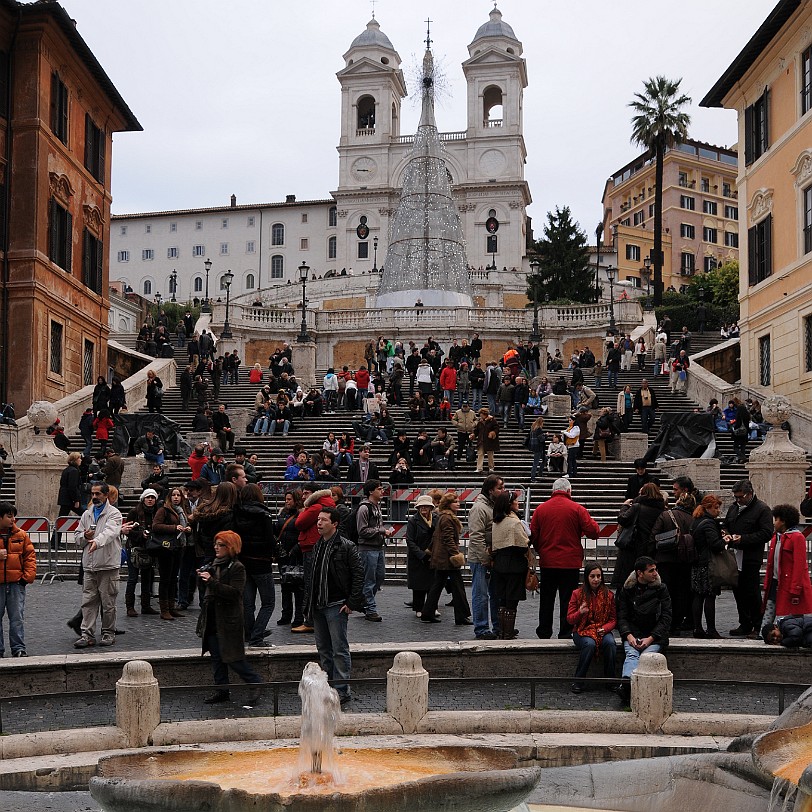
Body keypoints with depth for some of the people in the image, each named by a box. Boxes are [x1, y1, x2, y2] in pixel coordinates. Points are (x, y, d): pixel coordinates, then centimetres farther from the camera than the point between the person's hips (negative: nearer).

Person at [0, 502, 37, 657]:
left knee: (17, 618, -1)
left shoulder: (21, 535, 6)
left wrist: (28, 576, -2)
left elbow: (30, 556, 8)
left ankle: (18, 649, 4)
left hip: (16, 582, 1)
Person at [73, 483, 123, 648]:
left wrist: (97, 541, -43)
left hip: (108, 565, -5)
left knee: (108, 602, 3)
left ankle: (108, 633, 14)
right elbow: (77, 537, 19)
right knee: (88, 601, 4)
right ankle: (88, 635, 6)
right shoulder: (87, 514, 16)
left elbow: (110, 532, -23)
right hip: (89, 566, 5)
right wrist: (85, 536, -4)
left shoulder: (114, 513, -4)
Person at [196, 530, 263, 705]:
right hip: (213, 619, 8)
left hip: (228, 620, -8)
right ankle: (222, 690, 19)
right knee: (216, 657, 11)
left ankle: (255, 685, 8)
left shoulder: (237, 568, -13)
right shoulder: (215, 564, 12)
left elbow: (235, 593, -24)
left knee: (233, 657, -5)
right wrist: (202, 577, 3)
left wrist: (211, 581, -29)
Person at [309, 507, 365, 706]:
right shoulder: (318, 546, 12)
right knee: (323, 649, 14)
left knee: (339, 649, -4)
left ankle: (342, 690, 1)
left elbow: (359, 574, -12)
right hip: (318, 606, 8)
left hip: (337, 606, -8)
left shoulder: (346, 547, -11)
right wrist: (311, 603, 15)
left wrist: (352, 602, -14)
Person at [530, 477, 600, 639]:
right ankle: (565, 634, 6)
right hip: (570, 563, -3)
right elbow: (593, 532, -8)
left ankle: (544, 633, 24)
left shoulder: (540, 509, 0)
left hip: (547, 562, 3)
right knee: (567, 600, 4)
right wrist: (592, 523, 13)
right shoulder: (577, 509, -8)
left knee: (546, 600, 15)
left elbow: (533, 535, 3)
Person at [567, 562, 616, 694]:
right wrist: (580, 612, -20)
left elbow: (613, 619, 9)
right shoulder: (577, 594, 1)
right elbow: (569, 619, 2)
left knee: (610, 643, -32)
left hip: (602, 630, 2)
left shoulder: (608, 595, 6)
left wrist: (605, 628, -12)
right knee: (589, 644, -35)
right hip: (582, 630, -2)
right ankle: (578, 682, -24)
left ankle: (611, 681, -18)